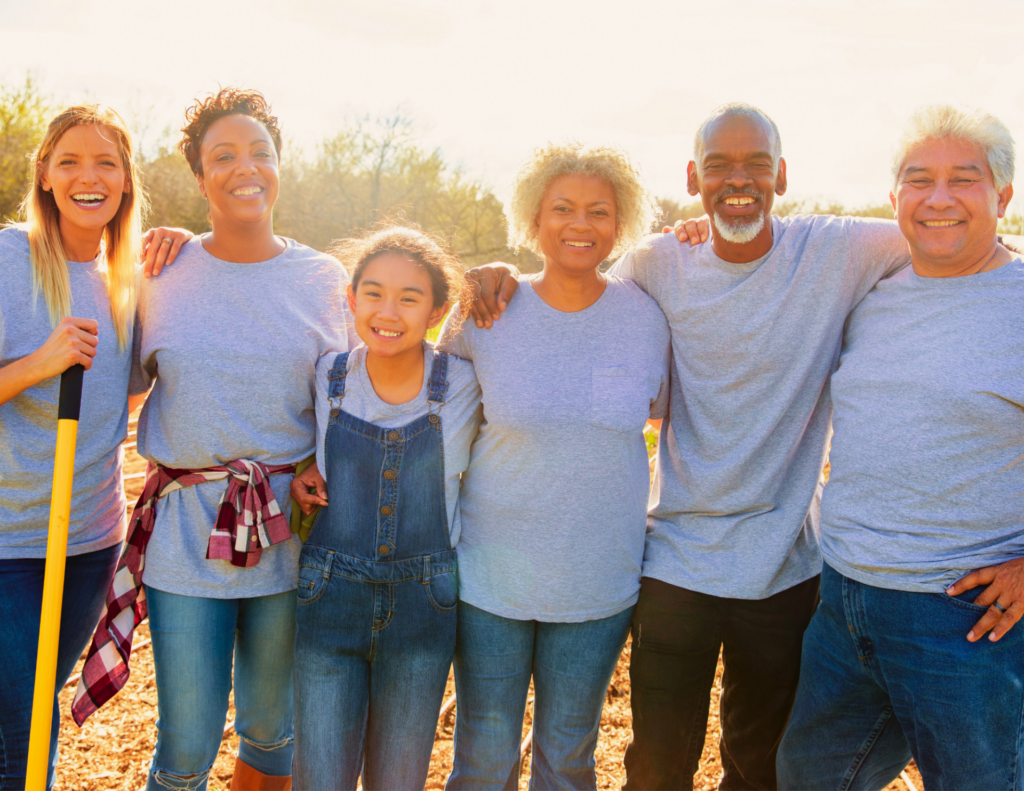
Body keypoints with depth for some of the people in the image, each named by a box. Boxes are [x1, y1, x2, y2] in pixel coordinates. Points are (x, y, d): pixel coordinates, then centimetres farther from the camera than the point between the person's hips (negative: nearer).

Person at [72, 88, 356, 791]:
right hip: (187, 531, -1)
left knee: (272, 730, 15)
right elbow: (125, 385, 13)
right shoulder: (165, 273, 0)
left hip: (289, 529, 1)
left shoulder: (323, 278, 1)